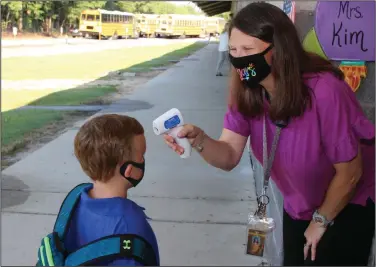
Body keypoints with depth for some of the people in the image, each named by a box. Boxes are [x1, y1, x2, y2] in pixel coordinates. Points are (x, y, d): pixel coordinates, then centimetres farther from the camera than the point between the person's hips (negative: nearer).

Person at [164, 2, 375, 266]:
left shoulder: (324, 91, -34)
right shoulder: (246, 92, -15)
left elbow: (350, 172, -23)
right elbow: (230, 156, -18)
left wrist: (321, 220, -9)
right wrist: (199, 139, -39)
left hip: (349, 206, -5)